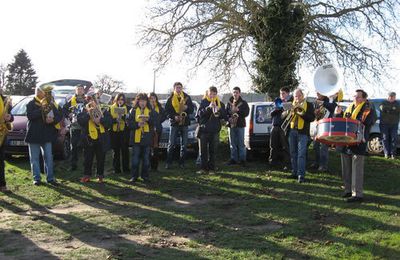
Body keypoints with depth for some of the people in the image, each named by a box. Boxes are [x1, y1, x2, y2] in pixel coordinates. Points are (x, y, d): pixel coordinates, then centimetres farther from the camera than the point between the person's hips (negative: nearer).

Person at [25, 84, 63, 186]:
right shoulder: (31, 104, 0)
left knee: (48, 157, 5)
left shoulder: (50, 103, 8)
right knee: (34, 158, 4)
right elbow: (30, 115, -16)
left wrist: (53, 120, -15)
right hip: (34, 135, -2)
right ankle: (36, 178, 11)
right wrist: (41, 110, -24)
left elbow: (60, 115, 5)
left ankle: (50, 178, 11)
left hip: (47, 135, 2)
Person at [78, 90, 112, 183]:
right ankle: (87, 175, 14)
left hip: (101, 138, 0)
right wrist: (88, 114, -17)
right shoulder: (85, 110, 7)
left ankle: (100, 175, 16)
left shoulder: (103, 110, 6)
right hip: (89, 138, 0)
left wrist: (100, 120, -17)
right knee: (88, 158, 5)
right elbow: (80, 121, -8)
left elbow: (110, 122, -3)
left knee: (101, 158, 6)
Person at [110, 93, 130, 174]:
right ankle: (116, 169, 11)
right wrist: (115, 120, -16)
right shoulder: (111, 108, 7)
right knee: (116, 151, 4)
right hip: (114, 132, 0)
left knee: (125, 150, 0)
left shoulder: (127, 108, 7)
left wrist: (124, 116, -20)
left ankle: (126, 168, 9)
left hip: (124, 132, 0)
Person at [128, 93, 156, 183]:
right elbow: (130, 123, -3)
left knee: (146, 158, 7)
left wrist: (148, 119, -19)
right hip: (136, 137, -1)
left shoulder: (150, 111, 6)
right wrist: (137, 124, -19)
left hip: (147, 138, 1)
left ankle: (145, 175, 18)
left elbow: (154, 123, 0)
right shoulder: (133, 110, 4)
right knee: (135, 158, 2)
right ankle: (134, 176, 10)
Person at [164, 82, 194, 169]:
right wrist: (174, 117, -17)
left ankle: (182, 162, 14)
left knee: (184, 144, 6)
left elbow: (192, 109, 4)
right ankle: (168, 162, 6)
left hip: (184, 123, 2)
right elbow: (167, 111, -2)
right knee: (171, 144, -1)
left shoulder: (187, 97, 5)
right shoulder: (170, 98, 1)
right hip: (174, 123, -2)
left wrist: (187, 107, -17)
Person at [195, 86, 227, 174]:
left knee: (213, 151, 3)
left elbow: (225, 116, 4)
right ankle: (204, 168, 8)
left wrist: (219, 110, -16)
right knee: (203, 150, 1)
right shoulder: (203, 102, 4)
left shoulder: (220, 104, 9)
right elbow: (199, 113, -9)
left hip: (215, 131, 1)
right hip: (204, 130, -1)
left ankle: (212, 168, 9)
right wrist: (209, 107, -22)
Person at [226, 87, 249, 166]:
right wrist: (228, 118, -8)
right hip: (231, 125, 3)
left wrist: (238, 110, -19)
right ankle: (233, 159, 16)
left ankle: (242, 159, 5)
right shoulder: (229, 103, 10)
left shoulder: (243, 103, 2)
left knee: (241, 143, -1)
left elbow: (246, 113, -6)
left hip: (240, 125, -3)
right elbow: (226, 113, 11)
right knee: (232, 144, 8)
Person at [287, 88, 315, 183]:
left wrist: (302, 113, -16)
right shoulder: (291, 104, 15)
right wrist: (289, 112, -10)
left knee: (301, 154, -9)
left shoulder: (308, 105, 5)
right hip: (292, 131, 4)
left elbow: (312, 118, -4)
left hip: (302, 132, -4)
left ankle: (301, 175, -10)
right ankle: (294, 172, 17)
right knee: (293, 153, 8)